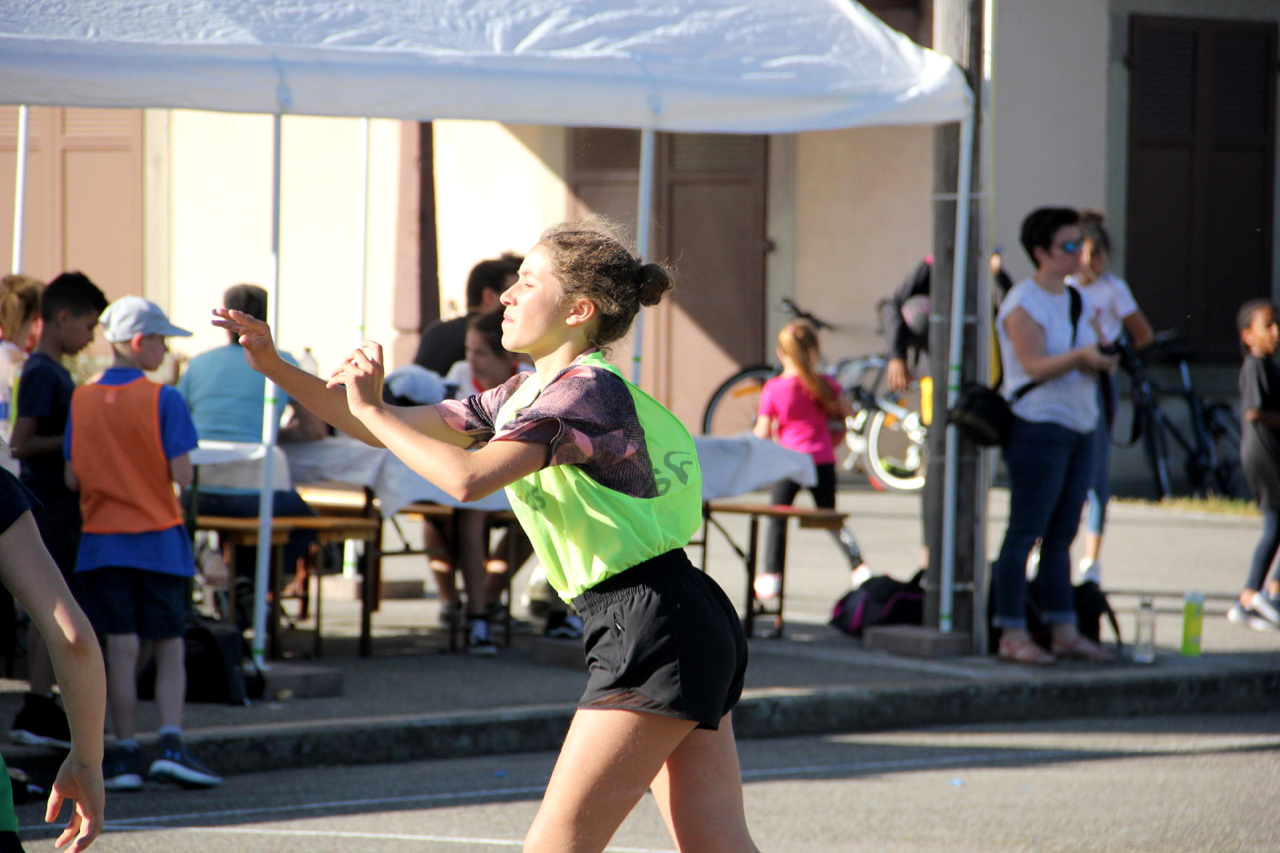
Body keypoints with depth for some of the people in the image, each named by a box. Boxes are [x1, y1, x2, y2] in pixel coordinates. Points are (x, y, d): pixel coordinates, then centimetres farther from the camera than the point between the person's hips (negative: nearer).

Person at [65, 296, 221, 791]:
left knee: (120, 648, 4)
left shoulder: (82, 401, 1)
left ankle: (126, 753, 4)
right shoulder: (163, 399, -9)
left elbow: (72, 478, 0)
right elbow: (182, 474, -13)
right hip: (159, 538, -3)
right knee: (170, 647, 6)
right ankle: (170, 744, -6)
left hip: (103, 541, 3)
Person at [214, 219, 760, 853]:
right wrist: (276, 367, 12)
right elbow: (390, 431, 20)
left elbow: (470, 478, -26)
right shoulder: (525, 394, 17)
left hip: (658, 632, -10)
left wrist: (370, 409, -14)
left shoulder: (587, 389, -13)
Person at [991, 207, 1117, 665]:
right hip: (1038, 427, -8)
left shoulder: (1073, 300, 16)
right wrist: (1080, 356, -32)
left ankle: (1064, 632, 12)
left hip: (1078, 429, 8)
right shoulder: (1023, 303, -9)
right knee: (1025, 534, -7)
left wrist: (1099, 361, -5)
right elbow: (1036, 366, -18)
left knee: (1061, 536, 10)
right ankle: (1012, 635, -6)